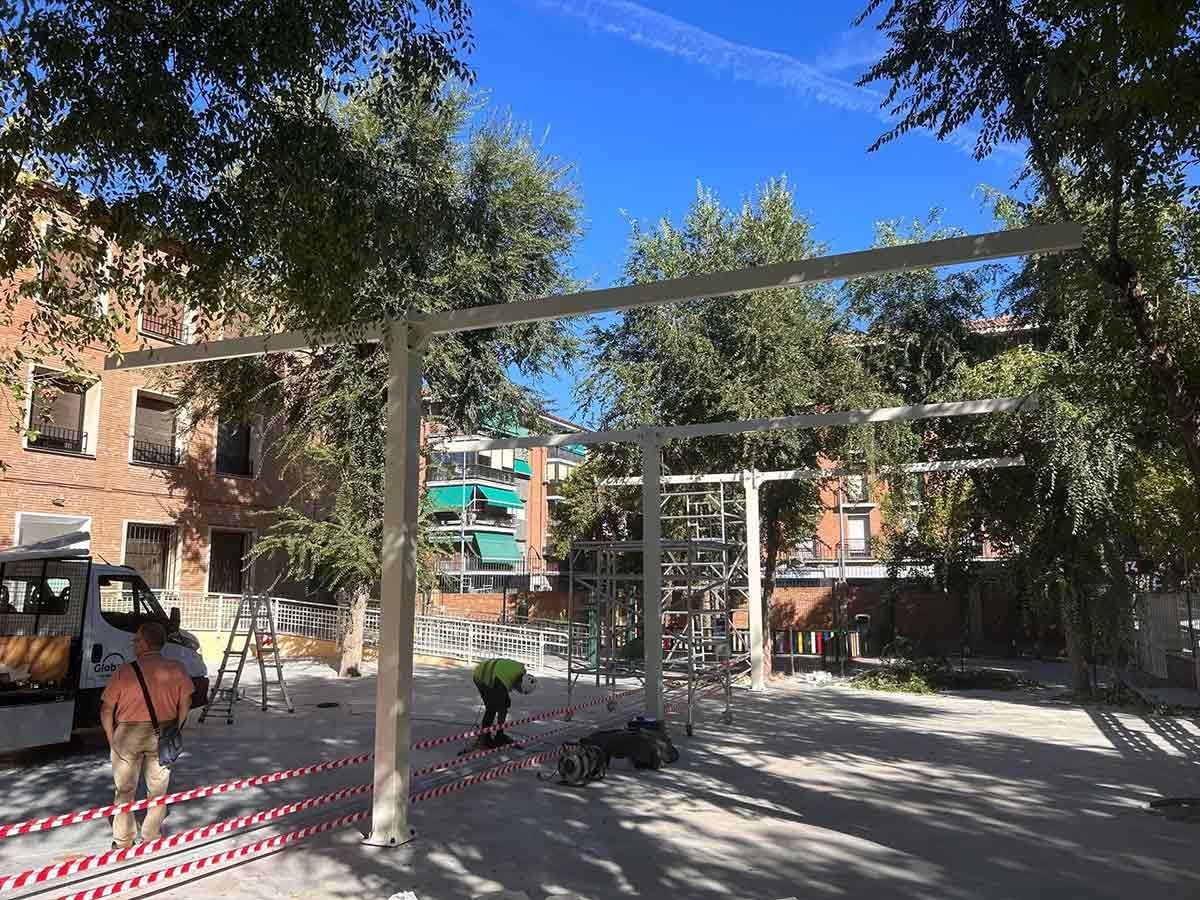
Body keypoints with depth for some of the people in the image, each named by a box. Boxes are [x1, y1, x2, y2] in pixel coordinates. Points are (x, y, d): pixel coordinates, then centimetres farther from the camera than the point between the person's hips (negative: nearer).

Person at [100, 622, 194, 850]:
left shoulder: (126, 671, -11)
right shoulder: (176, 669, -6)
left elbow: (106, 708, -6)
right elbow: (185, 703, -1)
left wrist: (111, 737, 5)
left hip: (128, 734, -1)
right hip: (162, 735, 2)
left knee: (125, 790, 16)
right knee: (158, 790, 16)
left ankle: (123, 841, 24)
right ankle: (152, 837, 25)